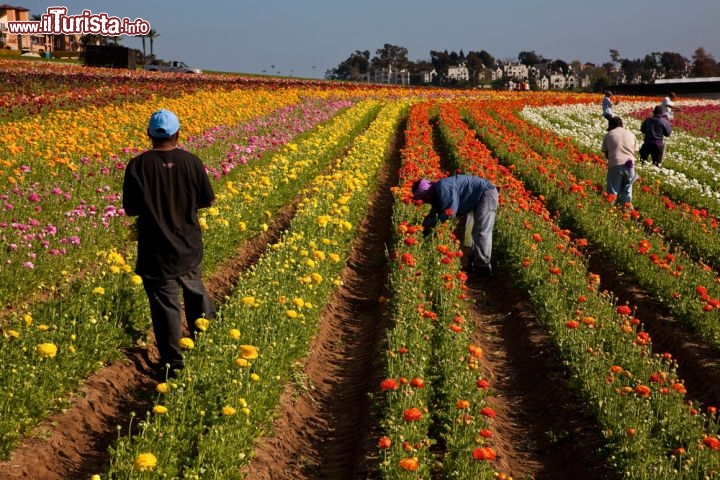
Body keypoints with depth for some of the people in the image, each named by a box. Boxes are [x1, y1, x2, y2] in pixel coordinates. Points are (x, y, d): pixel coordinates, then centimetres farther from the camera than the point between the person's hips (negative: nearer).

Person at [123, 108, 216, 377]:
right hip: (189, 247, 3)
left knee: (165, 304, 4)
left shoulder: (138, 166, -14)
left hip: (156, 250, -3)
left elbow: (130, 209, -9)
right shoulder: (192, 162, -8)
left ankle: (172, 363, 8)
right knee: (194, 290, 26)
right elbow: (207, 201, 2)